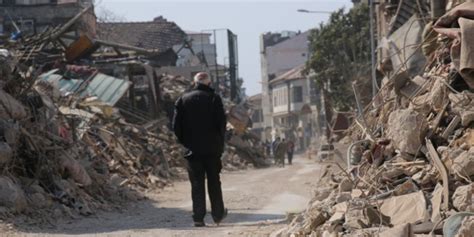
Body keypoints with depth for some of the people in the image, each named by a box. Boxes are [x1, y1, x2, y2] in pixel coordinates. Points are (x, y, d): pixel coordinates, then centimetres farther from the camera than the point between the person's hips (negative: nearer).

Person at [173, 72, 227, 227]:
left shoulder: (183, 100, 4)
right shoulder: (214, 98, -2)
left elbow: (176, 125, 1)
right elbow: (221, 123, -7)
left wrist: (185, 142, 10)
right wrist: (220, 143, 6)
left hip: (193, 149, 1)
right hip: (212, 149, -1)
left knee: (197, 184, 3)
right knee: (214, 182, 11)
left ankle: (198, 218, -2)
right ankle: (218, 214, 16)